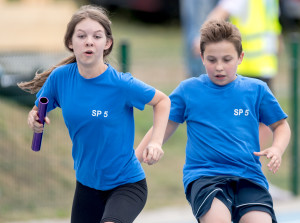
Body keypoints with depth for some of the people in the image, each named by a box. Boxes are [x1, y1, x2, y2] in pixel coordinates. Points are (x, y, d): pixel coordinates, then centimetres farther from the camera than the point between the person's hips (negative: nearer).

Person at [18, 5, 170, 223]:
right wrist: (35, 119, -16)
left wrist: (155, 142, -15)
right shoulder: (60, 77, -8)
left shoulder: (121, 84, -18)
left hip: (127, 183, -5)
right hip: (87, 183, 5)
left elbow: (162, 101, -3)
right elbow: (38, 111, 8)